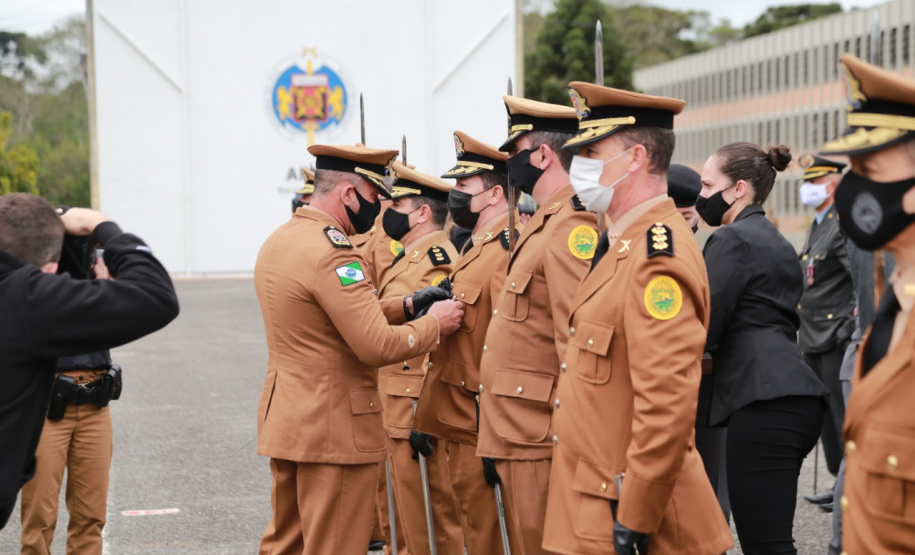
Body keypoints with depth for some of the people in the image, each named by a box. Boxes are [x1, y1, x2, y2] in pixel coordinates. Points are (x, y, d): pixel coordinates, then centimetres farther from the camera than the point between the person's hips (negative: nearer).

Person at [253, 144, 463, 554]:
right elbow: (377, 346, -24)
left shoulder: (278, 240, 9)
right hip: (333, 428, -9)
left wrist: (406, 305, 9)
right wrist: (434, 325, -8)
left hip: (285, 420, 10)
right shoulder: (332, 254, -21)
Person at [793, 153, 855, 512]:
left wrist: (848, 329, -23)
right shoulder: (817, 226, 16)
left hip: (837, 339, -9)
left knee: (844, 416, -4)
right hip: (813, 340, 10)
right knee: (825, 416, 14)